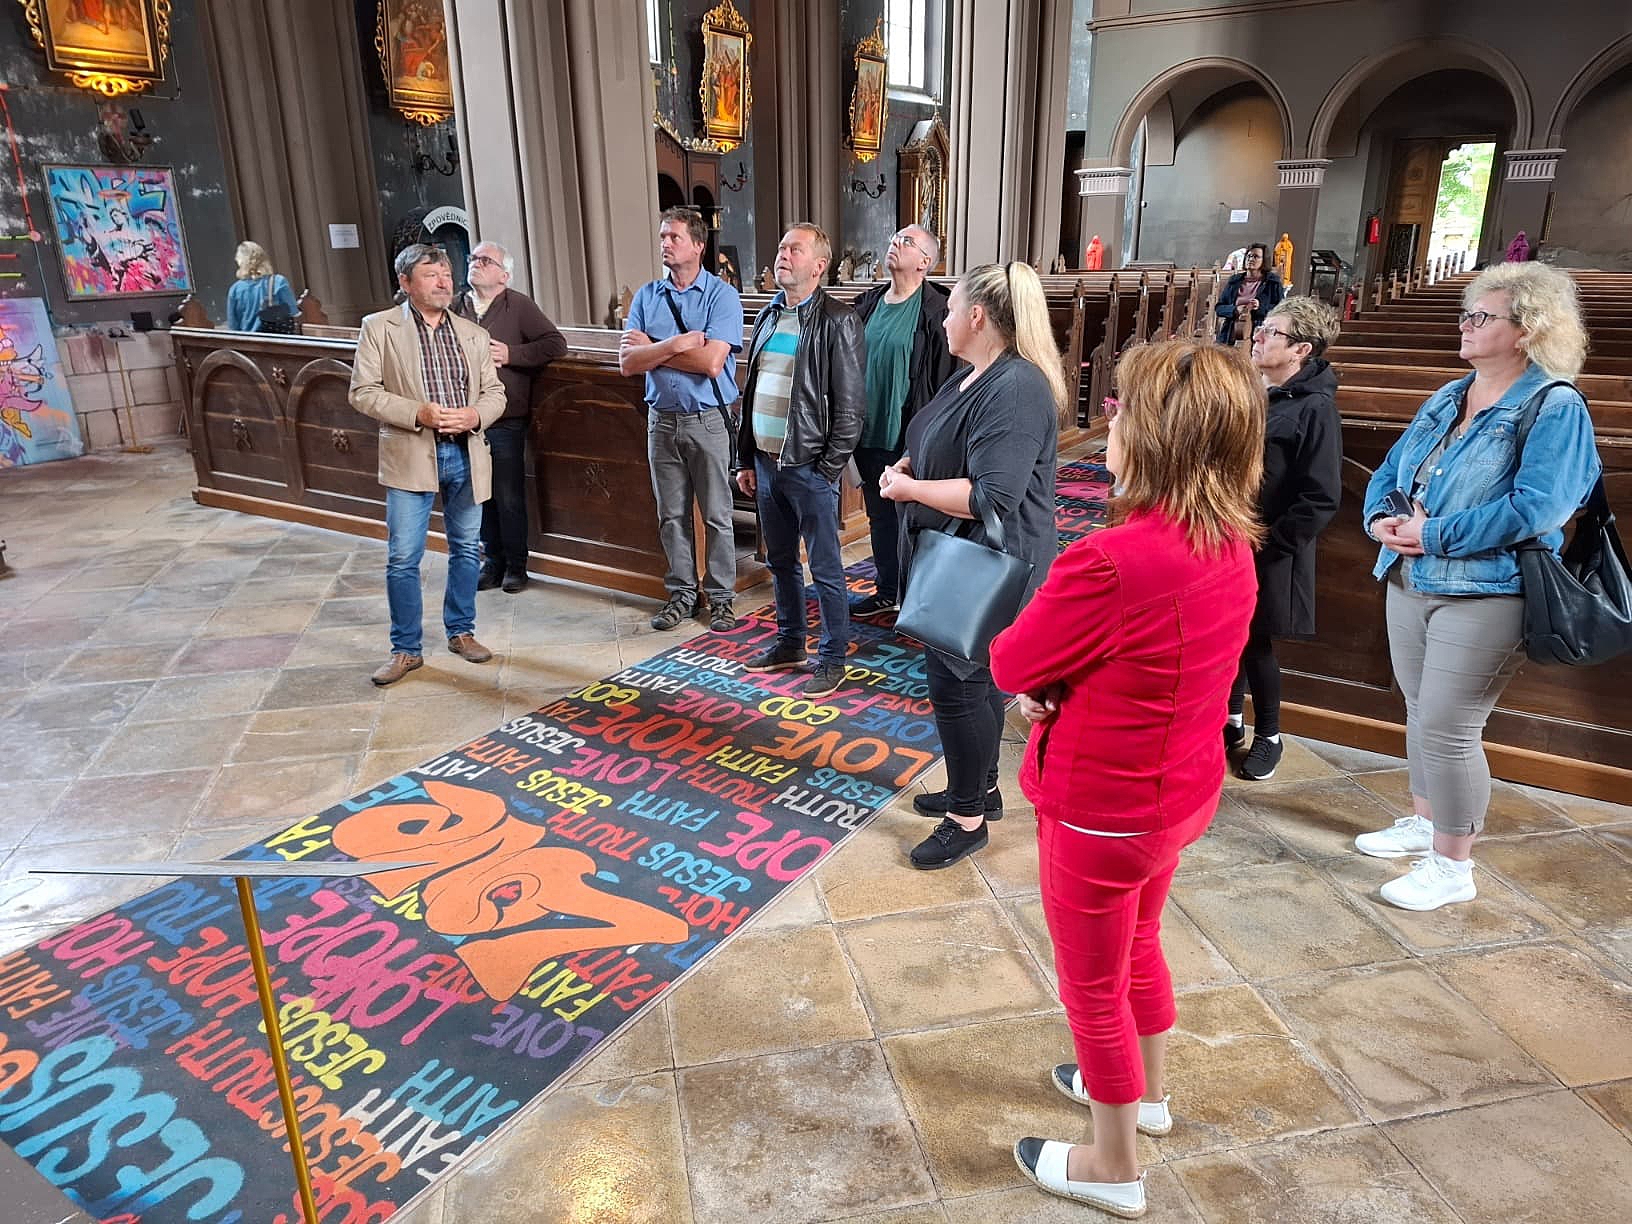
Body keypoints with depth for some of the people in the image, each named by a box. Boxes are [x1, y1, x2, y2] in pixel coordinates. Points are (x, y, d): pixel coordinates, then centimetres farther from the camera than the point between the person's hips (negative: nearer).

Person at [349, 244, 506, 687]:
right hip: (411, 456, -3)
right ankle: (406, 649, 11)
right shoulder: (379, 327, 0)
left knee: (467, 549, 12)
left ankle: (461, 631, 29)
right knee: (403, 558, -2)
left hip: (466, 455, 4)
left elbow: (495, 393, 11)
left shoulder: (474, 334, 11)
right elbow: (363, 392, -4)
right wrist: (418, 413, -17)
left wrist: (475, 415, -11)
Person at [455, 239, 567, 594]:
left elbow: (556, 344, -8)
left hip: (506, 422, -4)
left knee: (510, 498, 2)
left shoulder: (519, 306, -2)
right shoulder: (457, 308, 10)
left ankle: (515, 565, 16)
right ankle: (493, 560, 24)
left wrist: (510, 354, -14)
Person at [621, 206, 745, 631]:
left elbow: (711, 362, -20)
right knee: (671, 515, 11)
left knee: (716, 515, 3)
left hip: (708, 420, -4)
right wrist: (677, 344, -16)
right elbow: (627, 362, -3)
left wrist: (651, 349, -10)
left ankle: (720, 597, 15)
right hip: (662, 419, 4)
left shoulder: (722, 295, -7)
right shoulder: (646, 296, 7)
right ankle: (681, 593, 23)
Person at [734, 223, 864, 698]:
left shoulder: (838, 320, -9)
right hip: (766, 462, 7)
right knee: (780, 562, 17)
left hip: (809, 467, -7)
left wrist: (828, 469, -14)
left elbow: (850, 404, -12)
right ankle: (789, 644, 32)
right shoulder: (767, 317, 13)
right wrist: (746, 459, 13)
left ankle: (832, 659, 15)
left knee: (825, 569, 2)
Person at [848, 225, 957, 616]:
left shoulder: (935, 310, -11)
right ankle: (886, 591, 33)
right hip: (868, 434, 7)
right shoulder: (869, 303, 9)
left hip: (908, 438, -6)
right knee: (879, 515, 17)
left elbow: (943, 378, -14)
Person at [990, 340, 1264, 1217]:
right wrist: (1065, 680, -7)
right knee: (1138, 947, 30)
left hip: (1103, 813, -8)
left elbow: (1010, 665, -19)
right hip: (1183, 791, 8)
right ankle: (1145, 1092, 54)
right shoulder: (1231, 546, -6)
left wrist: (1043, 677, -1)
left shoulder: (1110, 562, -34)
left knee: (1093, 988, 15)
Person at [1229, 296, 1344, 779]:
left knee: (1255, 644, 6)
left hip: (1266, 554, -6)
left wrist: (1268, 544, -16)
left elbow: (1321, 498, -17)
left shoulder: (1314, 408, -15)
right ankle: (1230, 721, 33)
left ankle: (1268, 737, 26)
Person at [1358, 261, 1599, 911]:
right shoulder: (1448, 398, 11)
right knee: (1421, 712, 18)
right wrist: (1383, 517, -8)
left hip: (1484, 596, -7)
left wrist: (1435, 534, -21)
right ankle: (1422, 822, 37)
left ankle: (1452, 866, 12)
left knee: (1448, 728, -5)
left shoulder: (1554, 407, -11)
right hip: (1411, 582, 8)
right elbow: (1390, 471, 13)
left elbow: (1536, 508, -22)